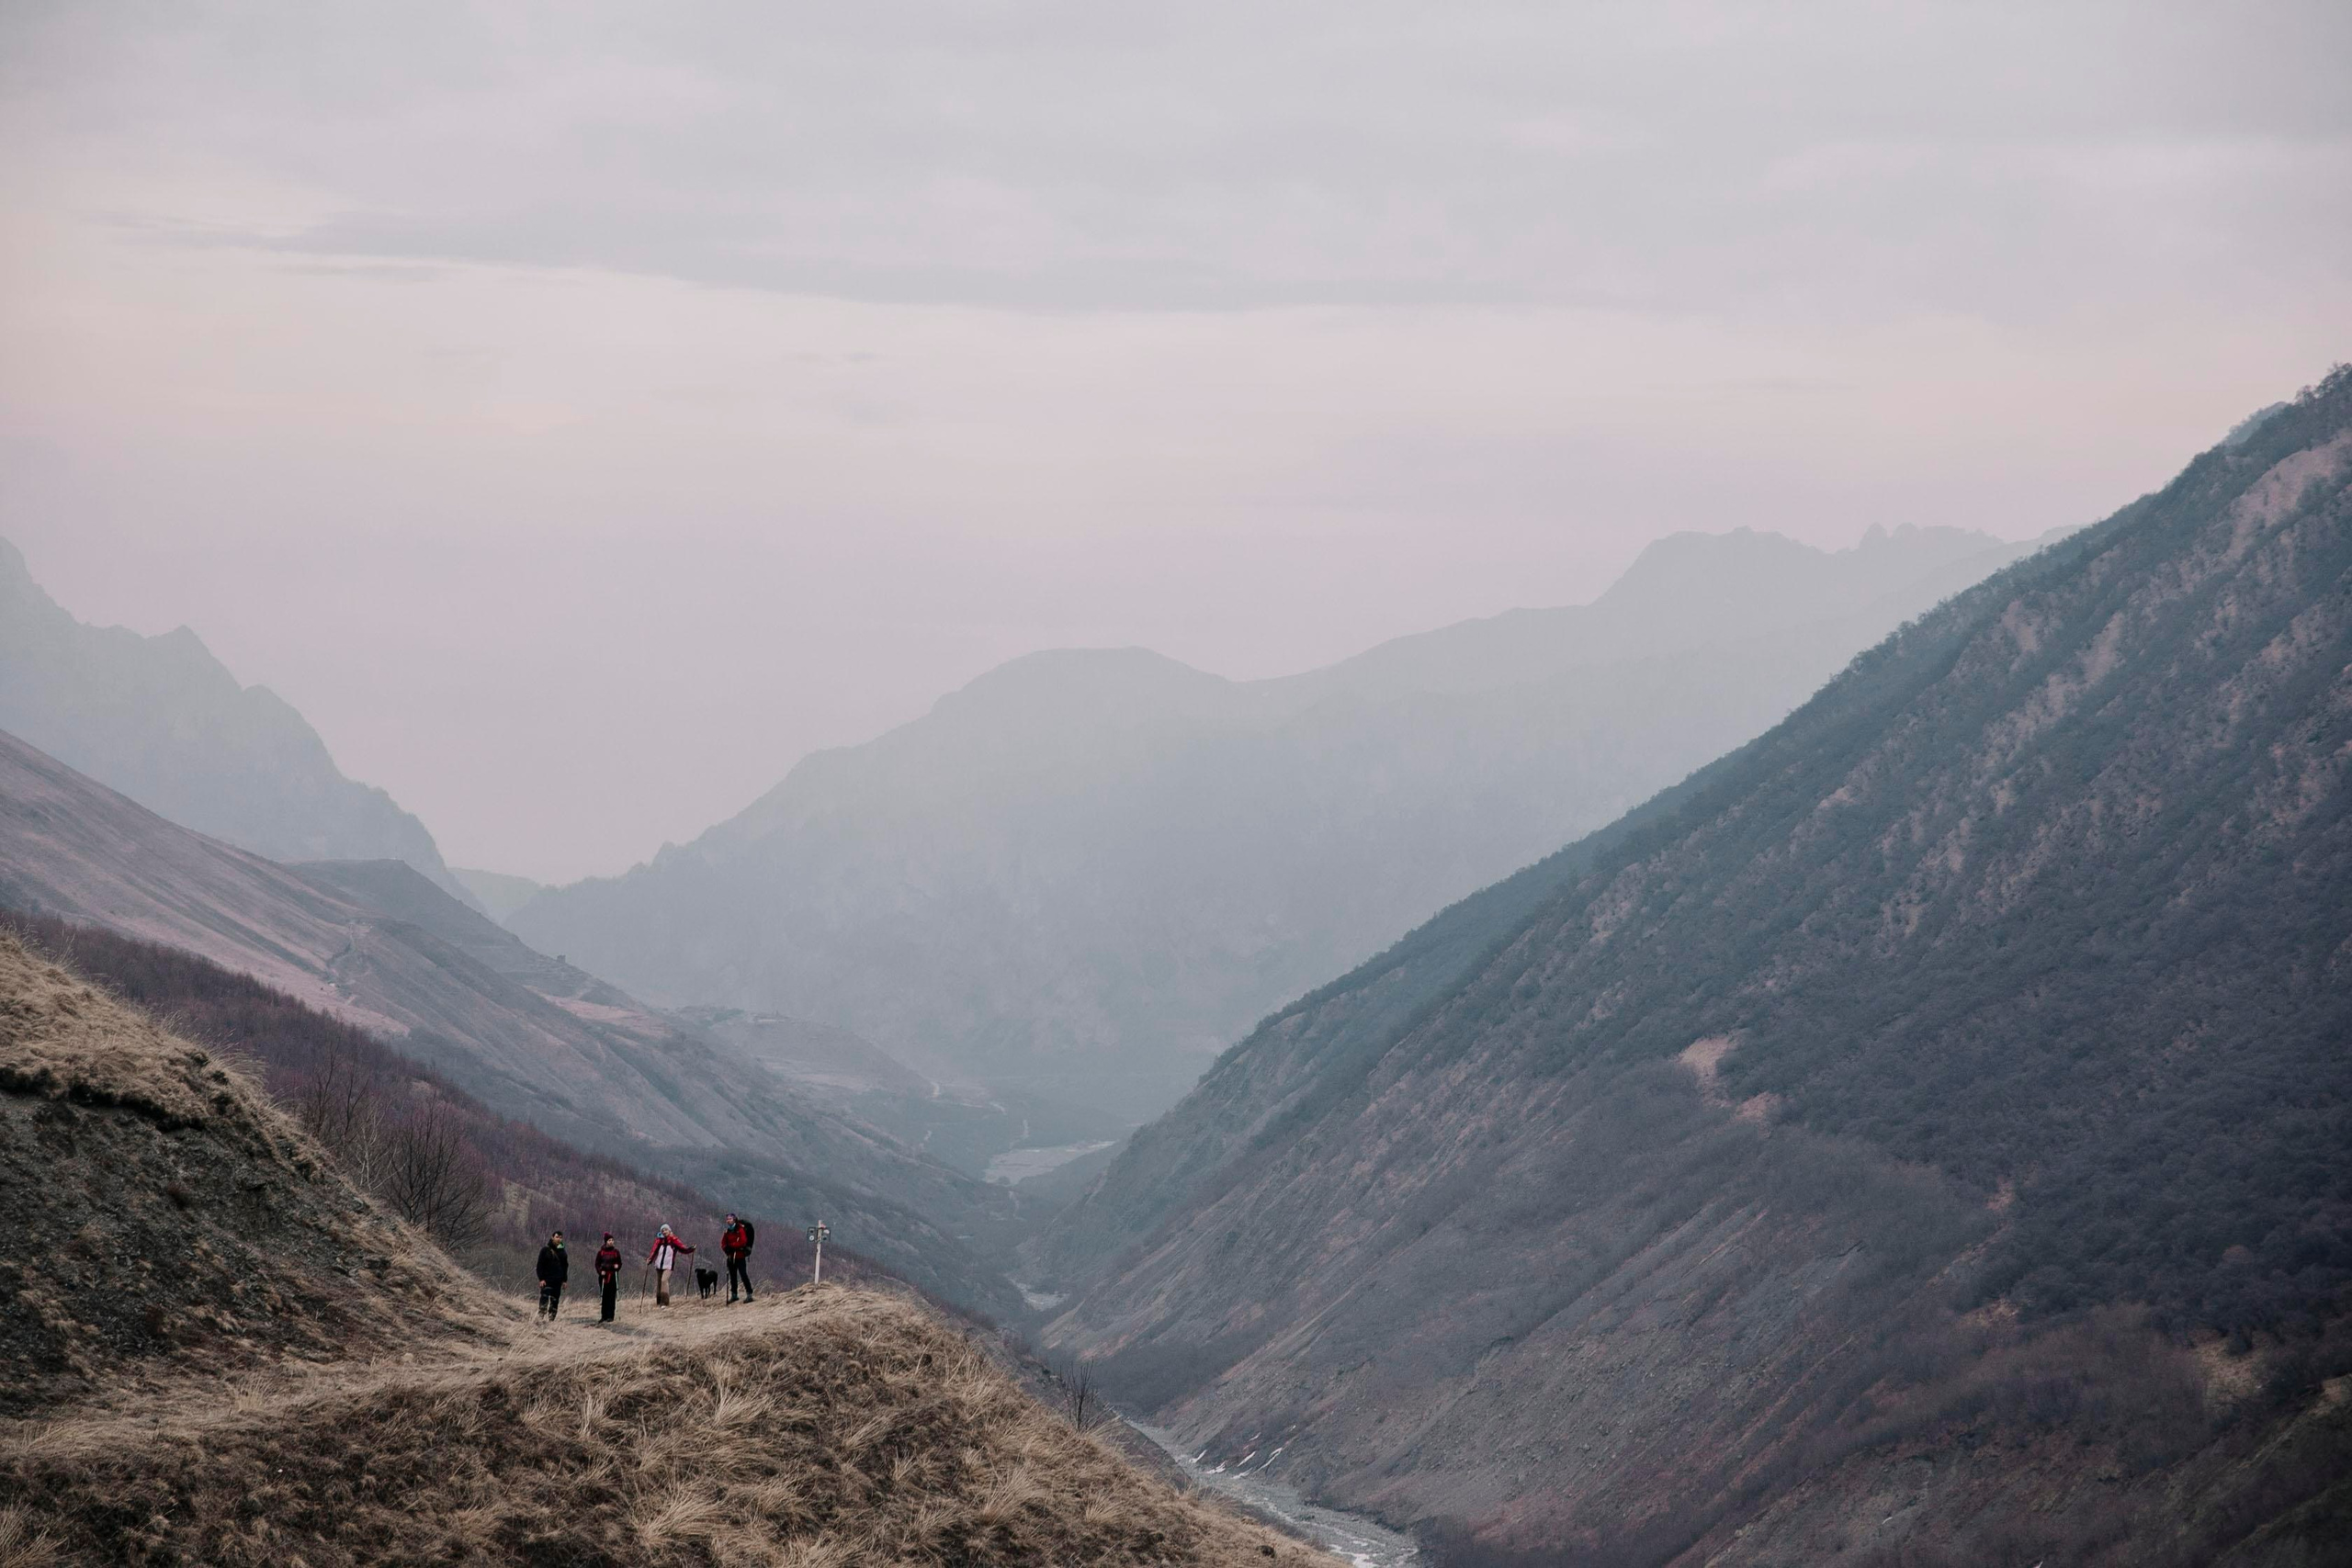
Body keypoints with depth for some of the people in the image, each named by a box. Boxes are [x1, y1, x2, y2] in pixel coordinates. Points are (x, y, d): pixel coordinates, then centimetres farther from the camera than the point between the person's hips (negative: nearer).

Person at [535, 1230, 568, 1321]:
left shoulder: (562, 1251, 13)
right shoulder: (545, 1250, -1)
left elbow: (565, 1266, 19)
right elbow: (540, 1265, -3)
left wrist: (564, 1280, 13)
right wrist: (541, 1279, -12)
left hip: (557, 1282, 5)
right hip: (546, 1281, -5)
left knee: (555, 1301, 4)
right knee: (544, 1300, -14)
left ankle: (551, 1319, 8)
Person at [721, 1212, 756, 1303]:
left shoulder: (740, 1229, -8)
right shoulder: (728, 1231, 13)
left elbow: (743, 1242, -17)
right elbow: (723, 1243, 12)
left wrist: (731, 1246, -14)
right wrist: (726, 1248, -10)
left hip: (740, 1256, -7)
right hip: (731, 1257, 7)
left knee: (743, 1275, -12)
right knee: (732, 1276, 11)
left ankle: (749, 1294, -12)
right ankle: (733, 1294, 20)